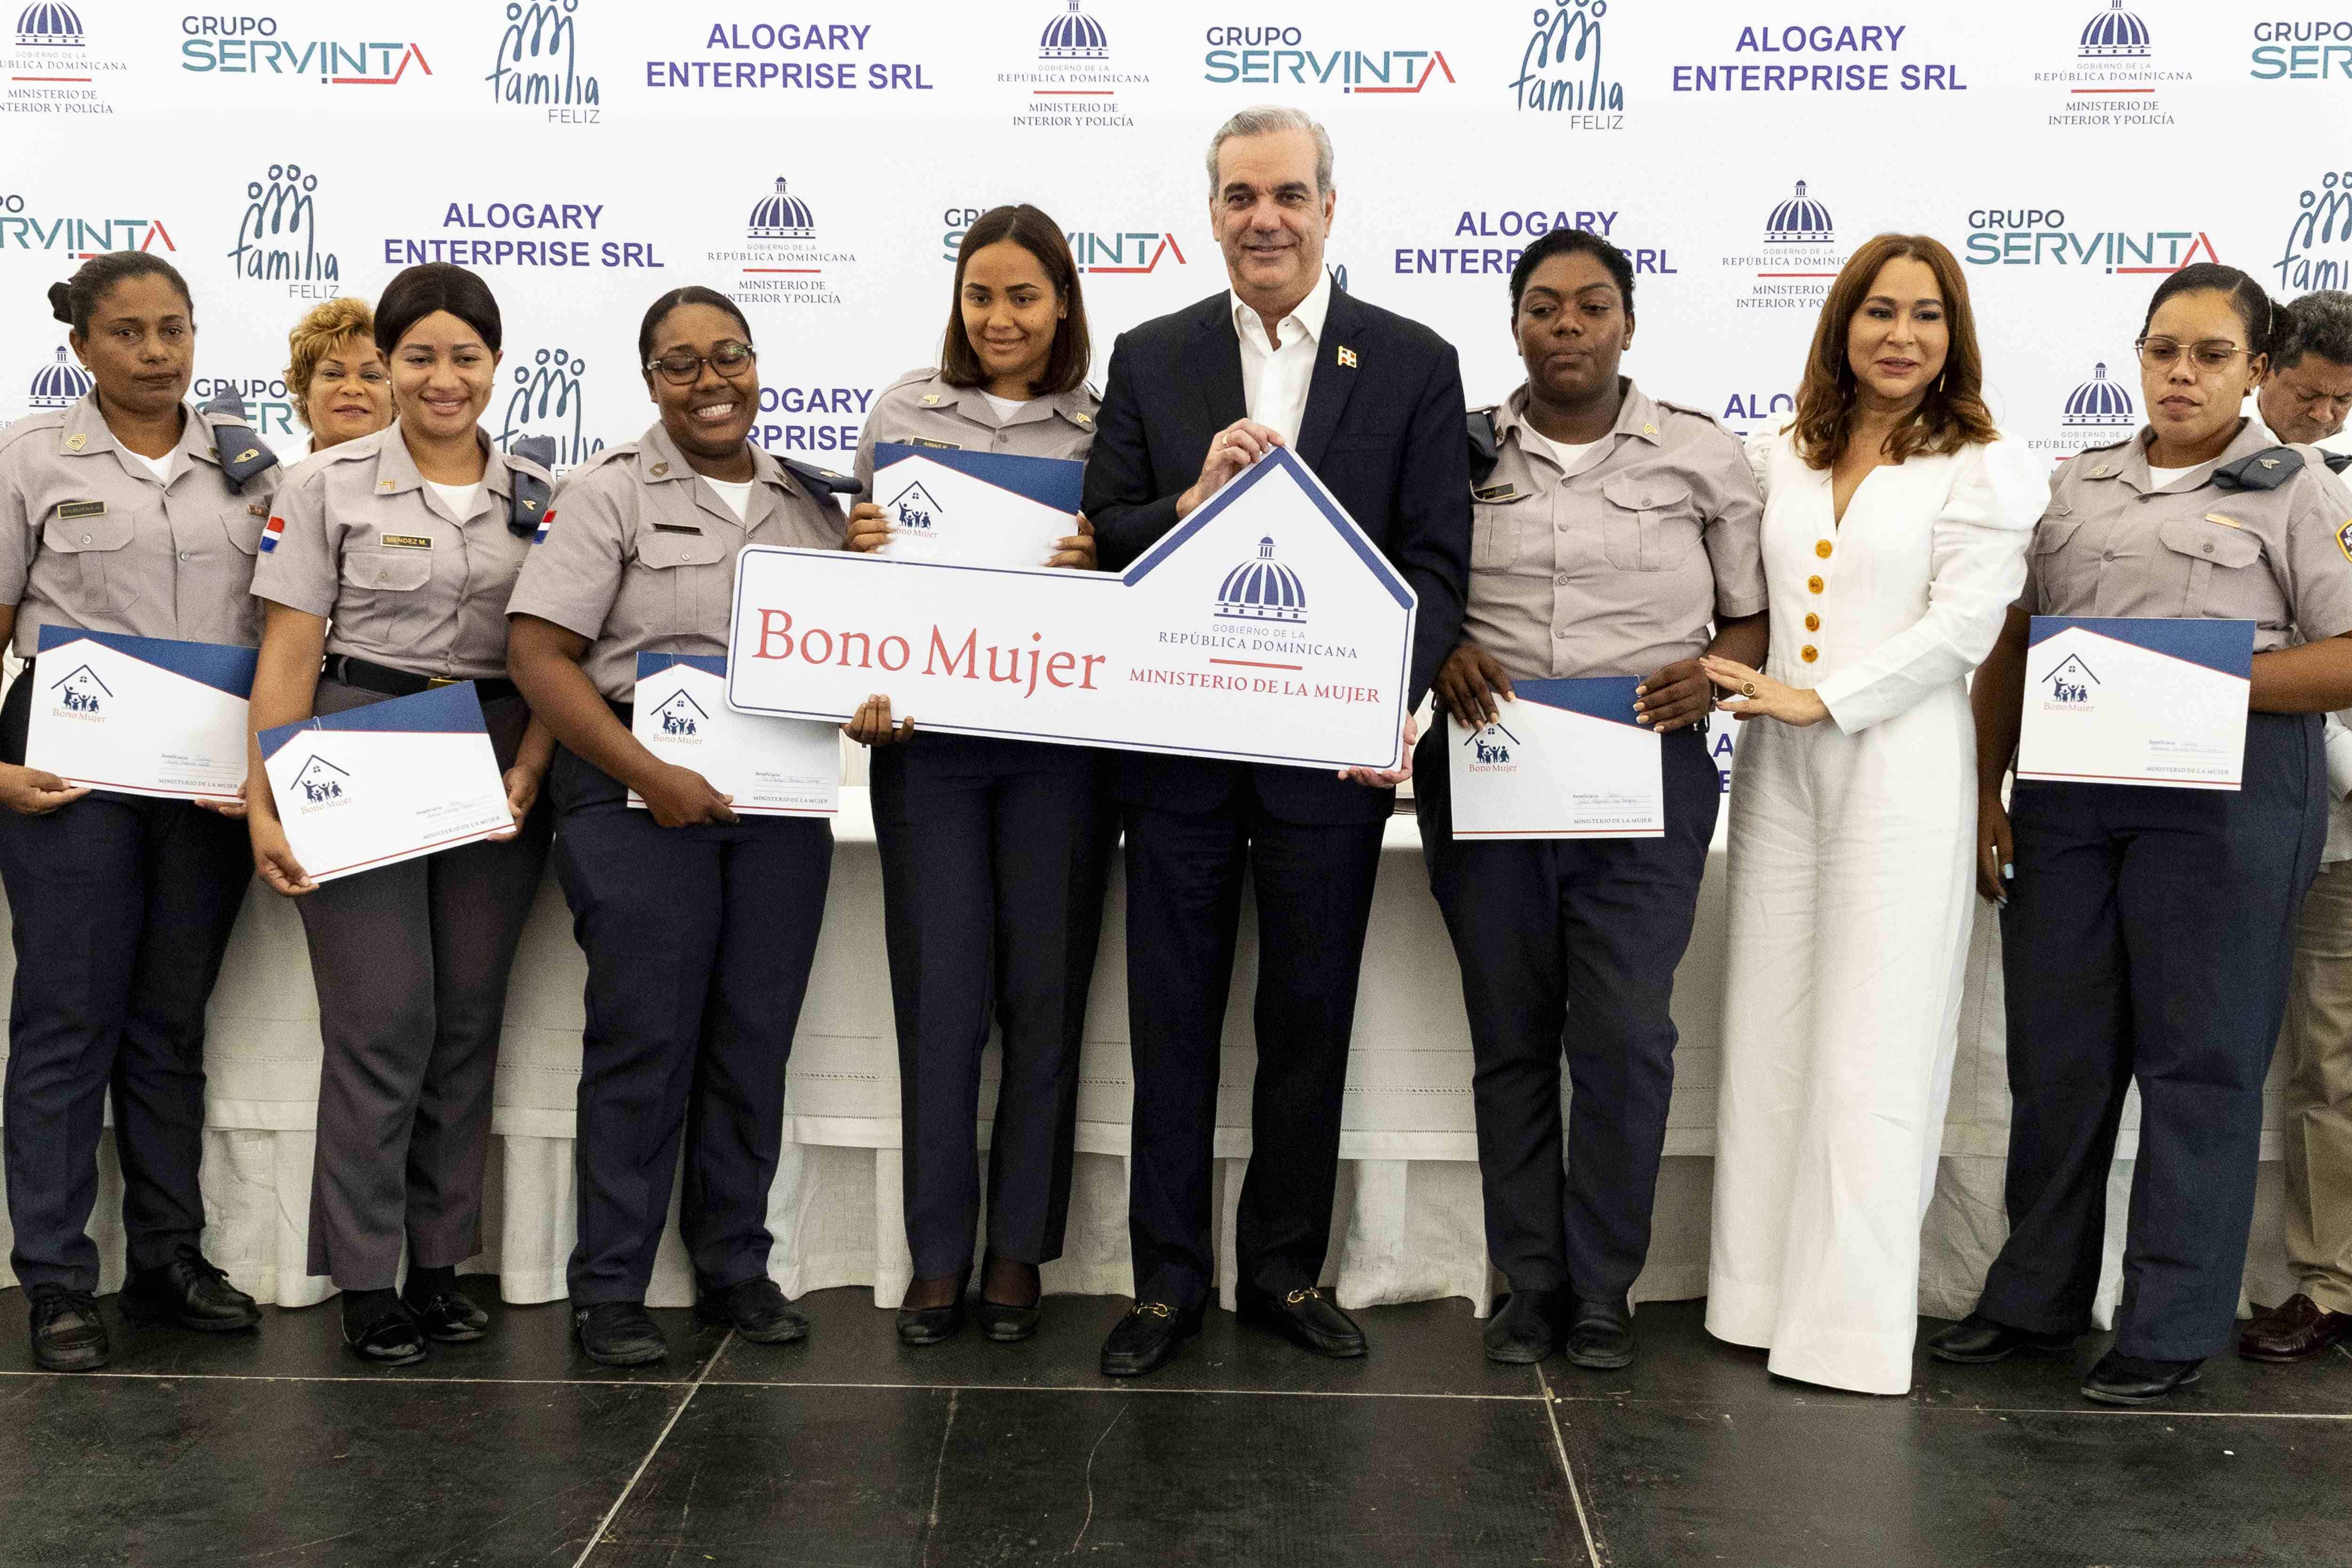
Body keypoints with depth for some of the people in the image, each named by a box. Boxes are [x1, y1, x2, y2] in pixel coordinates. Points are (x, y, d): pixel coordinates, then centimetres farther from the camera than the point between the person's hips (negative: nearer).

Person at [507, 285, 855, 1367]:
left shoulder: (812, 498, 13)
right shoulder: (612, 490, 0)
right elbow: (537, 651, -8)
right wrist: (650, 777, -17)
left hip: (781, 802, 4)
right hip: (641, 800, -4)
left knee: (755, 1036, 8)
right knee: (644, 1039, -2)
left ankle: (736, 1266, 22)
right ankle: (609, 1289, 11)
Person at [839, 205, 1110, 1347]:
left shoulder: (1104, 426, 6)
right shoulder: (904, 410, 10)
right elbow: (860, 570, 13)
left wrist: (1101, 562, -15)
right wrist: (860, 545, -8)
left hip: (1058, 735, 0)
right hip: (927, 730, 1)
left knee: (1043, 992, 5)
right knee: (941, 992, 2)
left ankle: (1019, 1250, 19)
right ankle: (937, 1253, 15)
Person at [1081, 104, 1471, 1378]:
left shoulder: (1414, 364, 2)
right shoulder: (1151, 358, 6)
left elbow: (1435, 563, -2)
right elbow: (1103, 541, 4)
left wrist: (1394, 701, -17)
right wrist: (1194, 500, -16)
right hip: (1177, 742, 1)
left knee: (1309, 1021, 10)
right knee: (1173, 1022, 9)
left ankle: (1286, 1273, 27)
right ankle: (1167, 1282, 22)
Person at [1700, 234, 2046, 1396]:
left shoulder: (1985, 469, 0)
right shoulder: (1778, 458, 13)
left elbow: (1961, 628, -9)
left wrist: (1819, 699, -13)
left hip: (1903, 768, -4)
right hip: (1779, 774, 5)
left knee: (1871, 1050, -3)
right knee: (1767, 1035, 6)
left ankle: (1853, 1318, 6)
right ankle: (1763, 1290, 16)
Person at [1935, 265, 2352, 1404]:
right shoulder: (2074, 486, 15)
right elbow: (2009, 646, 14)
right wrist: (1987, 791, 6)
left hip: (2224, 788, -4)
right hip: (2065, 787, 4)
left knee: (2197, 1055, 1)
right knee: (2055, 1048, 9)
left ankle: (2173, 1327, 12)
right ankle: (2035, 1298, 22)